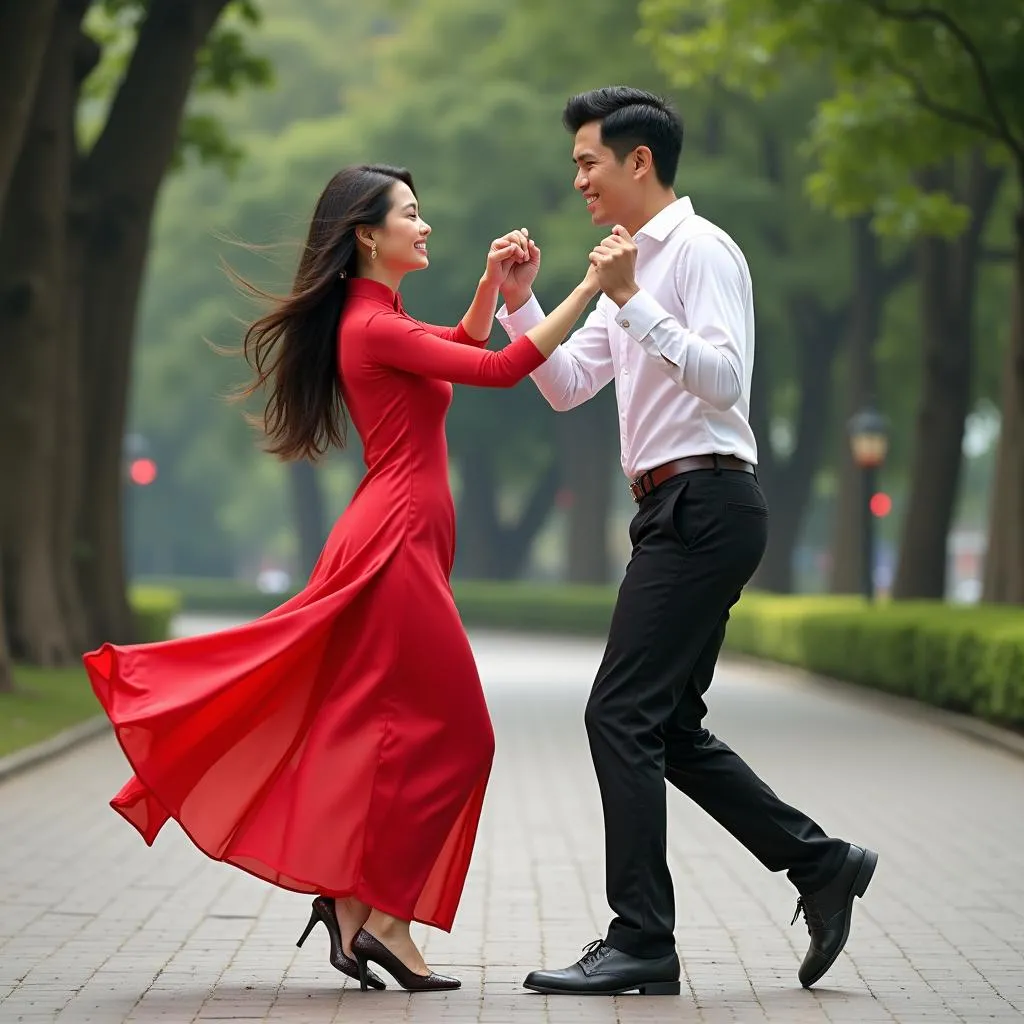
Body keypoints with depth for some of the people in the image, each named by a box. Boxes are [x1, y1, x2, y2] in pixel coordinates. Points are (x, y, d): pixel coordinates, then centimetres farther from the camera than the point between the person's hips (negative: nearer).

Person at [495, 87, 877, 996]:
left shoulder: (700, 250, -9)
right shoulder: (636, 265, 20)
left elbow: (725, 378, -22)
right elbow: (567, 387, 21)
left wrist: (632, 303, -24)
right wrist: (520, 302, 8)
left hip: (704, 504, -10)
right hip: (676, 510, 10)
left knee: (623, 714, -11)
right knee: (669, 727, 11)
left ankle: (641, 944, -8)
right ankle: (820, 863, 18)